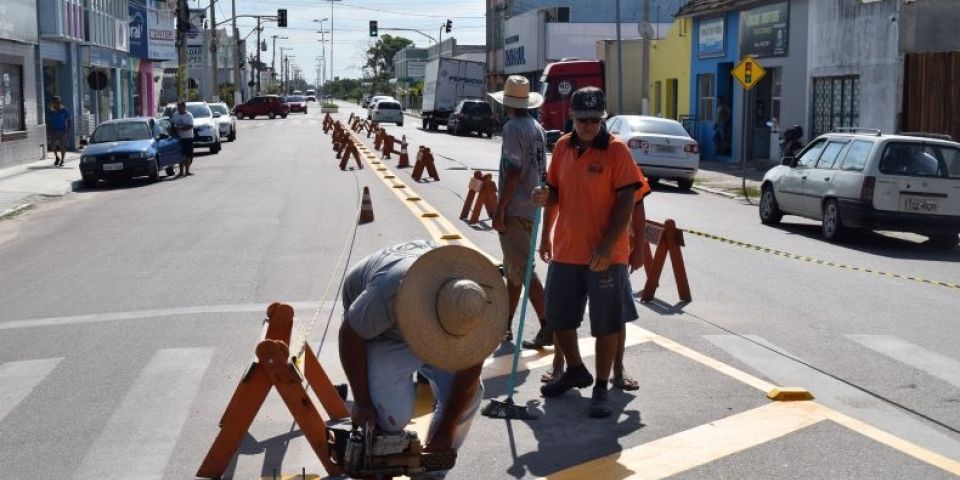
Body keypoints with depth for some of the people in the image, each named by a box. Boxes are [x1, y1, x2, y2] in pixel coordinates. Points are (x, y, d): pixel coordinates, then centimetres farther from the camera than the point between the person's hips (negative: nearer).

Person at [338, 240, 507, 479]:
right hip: (382, 333, -3)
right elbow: (350, 336, -25)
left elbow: (469, 369, -18)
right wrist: (361, 402, -18)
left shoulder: (474, 305, -31)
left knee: (468, 395, -12)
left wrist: (445, 432, -13)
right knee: (393, 414, -22)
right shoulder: (389, 293, -44)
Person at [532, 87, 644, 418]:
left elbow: (626, 200, -13)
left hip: (605, 254, -6)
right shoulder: (563, 147, 6)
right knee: (559, 318, 15)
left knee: (606, 323, 3)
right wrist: (545, 198, -4)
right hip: (565, 251, 6)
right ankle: (575, 371, 38)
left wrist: (607, 245, -19)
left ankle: (601, 388, 16)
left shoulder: (616, 149, -10)